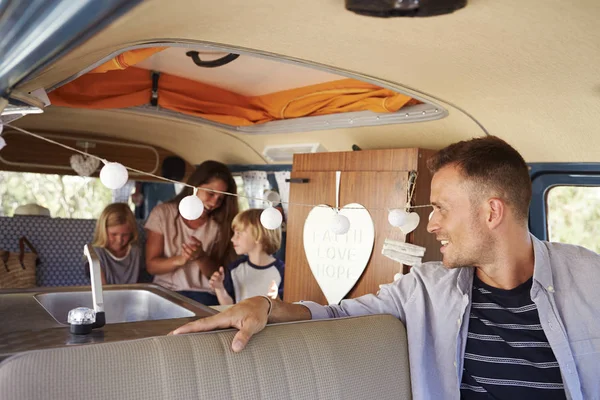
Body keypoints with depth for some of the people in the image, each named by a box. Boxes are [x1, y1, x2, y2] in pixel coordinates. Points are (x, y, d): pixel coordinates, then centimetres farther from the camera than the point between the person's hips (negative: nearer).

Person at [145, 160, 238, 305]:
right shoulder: (162, 213, 1)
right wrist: (180, 259, -21)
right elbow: (151, 266, -1)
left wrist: (201, 257, -17)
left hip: (203, 294, 0)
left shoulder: (220, 224, 5)